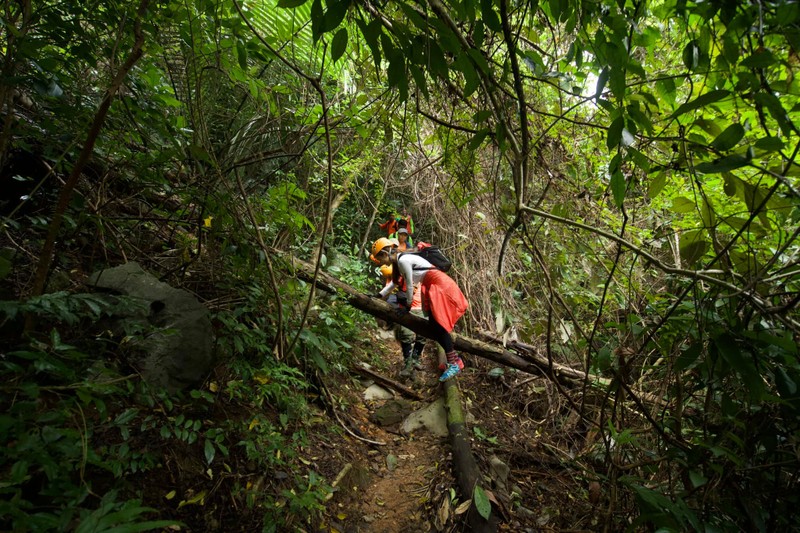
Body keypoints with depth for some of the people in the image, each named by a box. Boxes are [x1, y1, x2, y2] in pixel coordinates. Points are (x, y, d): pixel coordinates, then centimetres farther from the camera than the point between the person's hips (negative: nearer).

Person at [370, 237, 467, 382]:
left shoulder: (403, 260, -17)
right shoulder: (399, 261, 13)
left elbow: (409, 285, -13)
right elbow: (395, 282, 25)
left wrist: (407, 306, -1)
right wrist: (379, 296, 24)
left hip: (440, 284, -9)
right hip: (433, 287, 10)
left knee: (438, 324, -14)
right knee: (434, 325, 6)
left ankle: (454, 363, -11)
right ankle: (453, 358, 13)